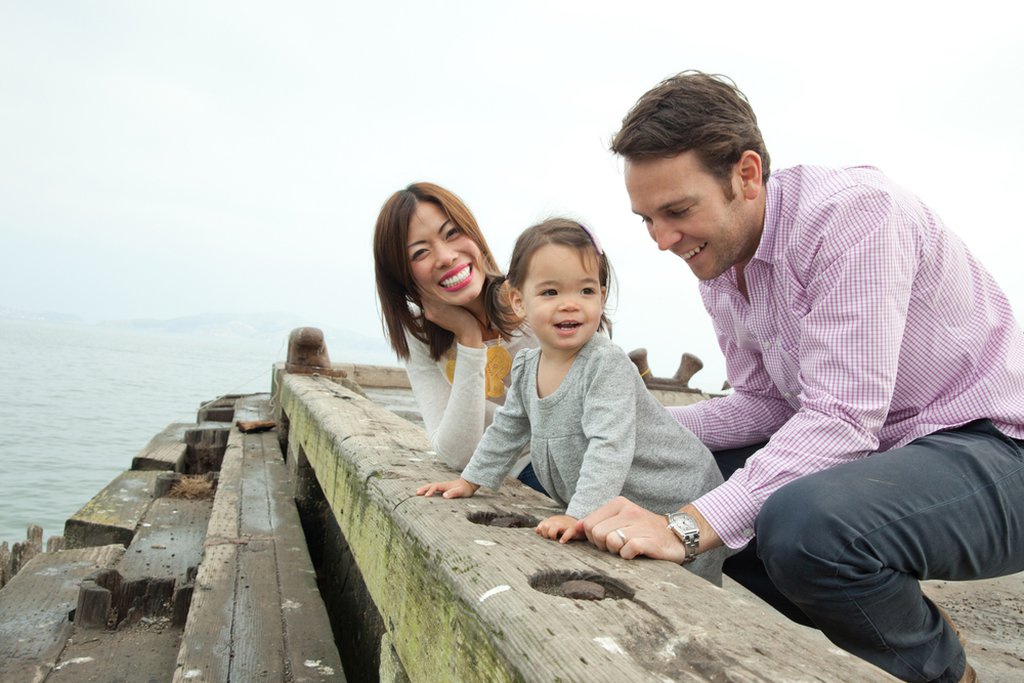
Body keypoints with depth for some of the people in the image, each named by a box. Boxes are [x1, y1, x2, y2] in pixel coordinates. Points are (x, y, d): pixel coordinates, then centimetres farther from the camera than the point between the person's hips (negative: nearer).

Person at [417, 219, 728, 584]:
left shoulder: (608, 364, -24)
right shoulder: (525, 368, -1)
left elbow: (609, 446, -32)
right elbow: (507, 430, 15)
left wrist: (581, 514, -37)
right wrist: (469, 481, 17)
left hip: (675, 502, -6)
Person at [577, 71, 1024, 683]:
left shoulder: (850, 208, -23)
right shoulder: (718, 268, 4)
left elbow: (841, 419, -30)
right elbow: (765, 403, 9)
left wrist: (692, 525, -37)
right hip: (870, 450, 8)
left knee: (802, 522, -35)